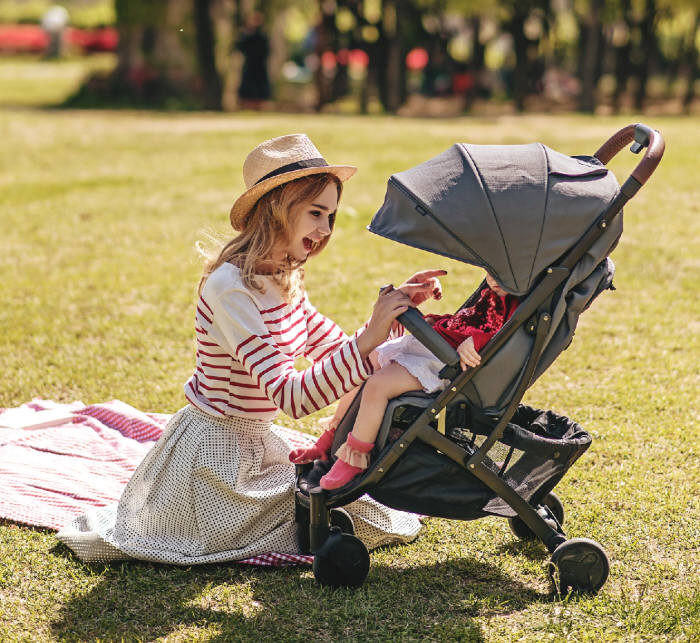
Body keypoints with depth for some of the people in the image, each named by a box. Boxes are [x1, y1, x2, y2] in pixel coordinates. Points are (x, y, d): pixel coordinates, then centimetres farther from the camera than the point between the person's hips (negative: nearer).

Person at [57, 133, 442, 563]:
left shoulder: (284, 281, 5)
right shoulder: (230, 286, -25)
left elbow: (337, 351, 5)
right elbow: (291, 397, -30)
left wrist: (395, 310, -8)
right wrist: (369, 340, -36)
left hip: (260, 444, 9)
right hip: (216, 458, -9)